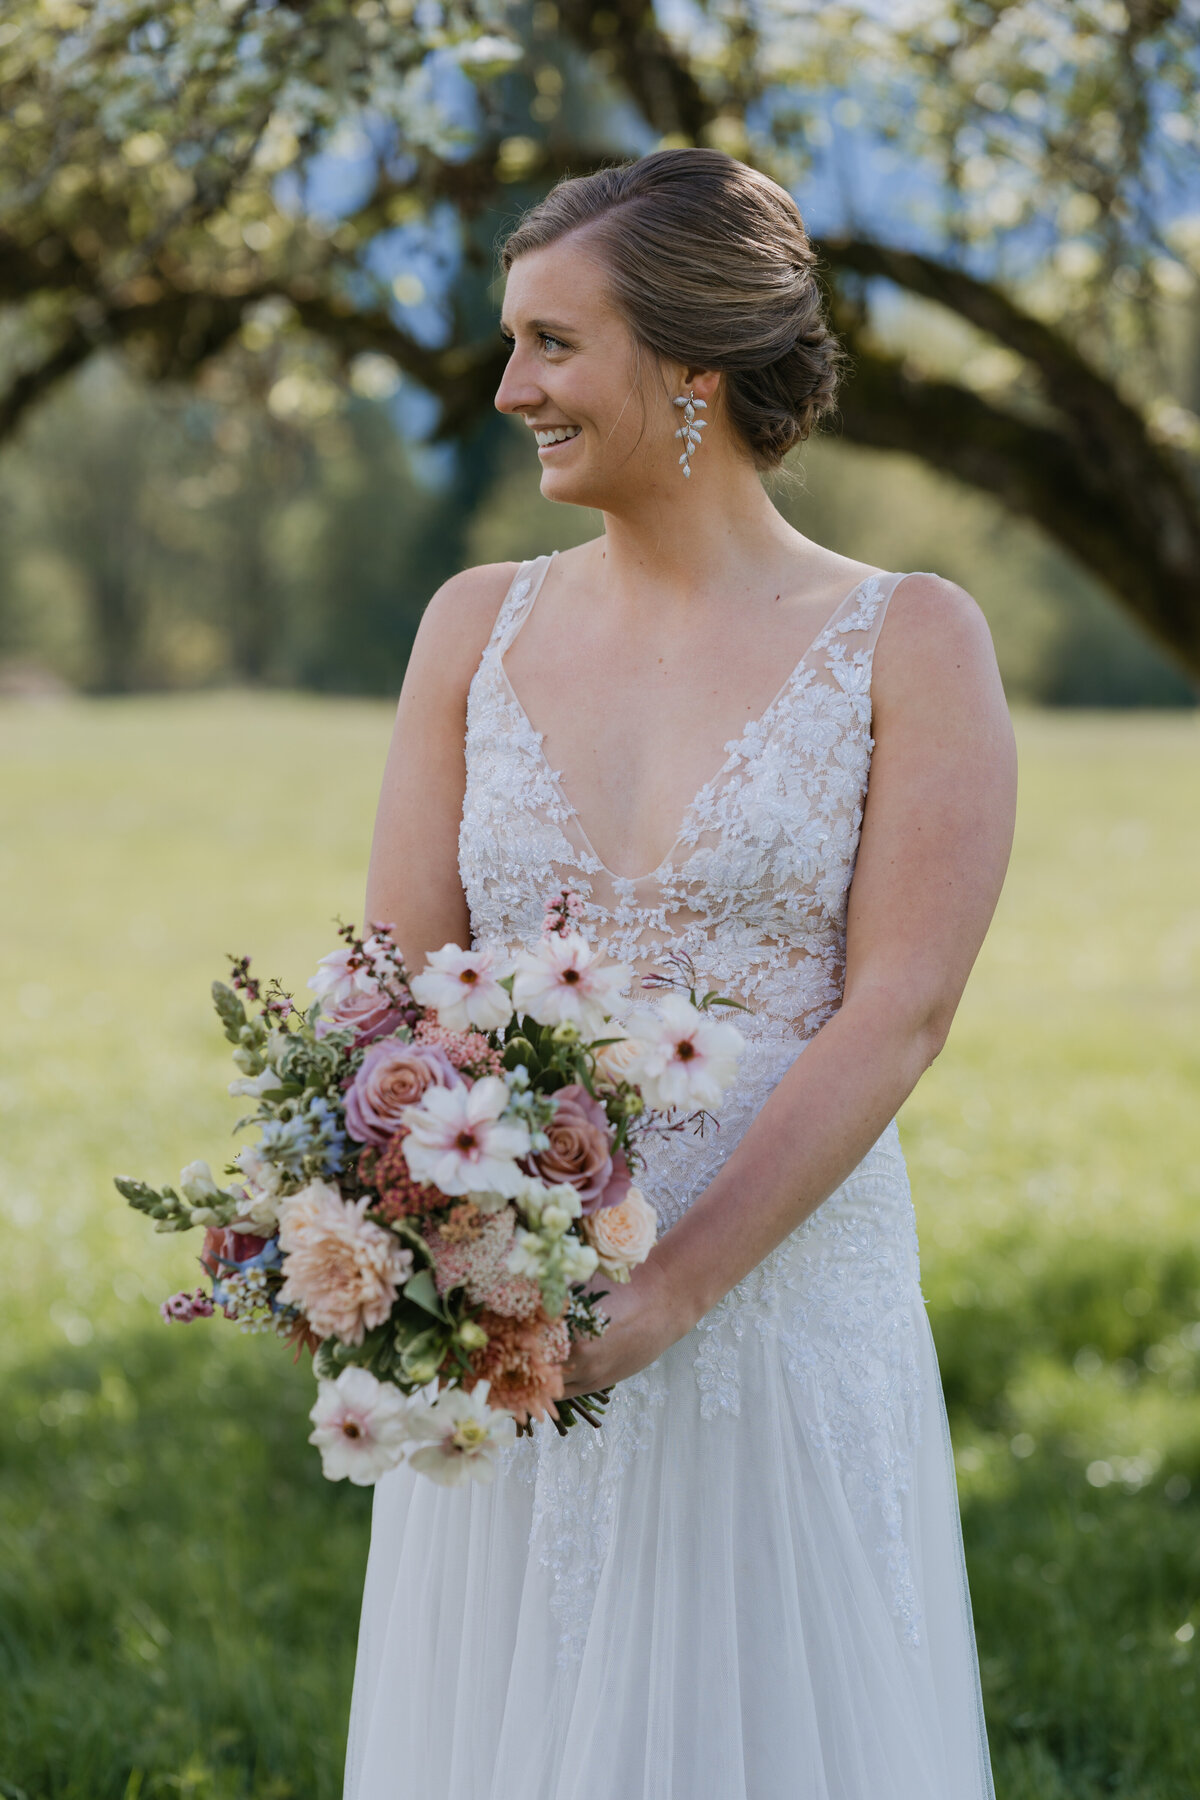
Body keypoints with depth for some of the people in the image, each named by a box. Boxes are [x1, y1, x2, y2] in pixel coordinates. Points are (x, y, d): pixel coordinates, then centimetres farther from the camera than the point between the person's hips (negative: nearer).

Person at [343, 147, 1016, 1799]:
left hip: (786, 1309, -3)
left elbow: (899, 1015, -10)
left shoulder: (909, 643, -3)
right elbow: (401, 977, 4)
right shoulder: (480, 626, 8)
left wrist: (672, 1289, -18)